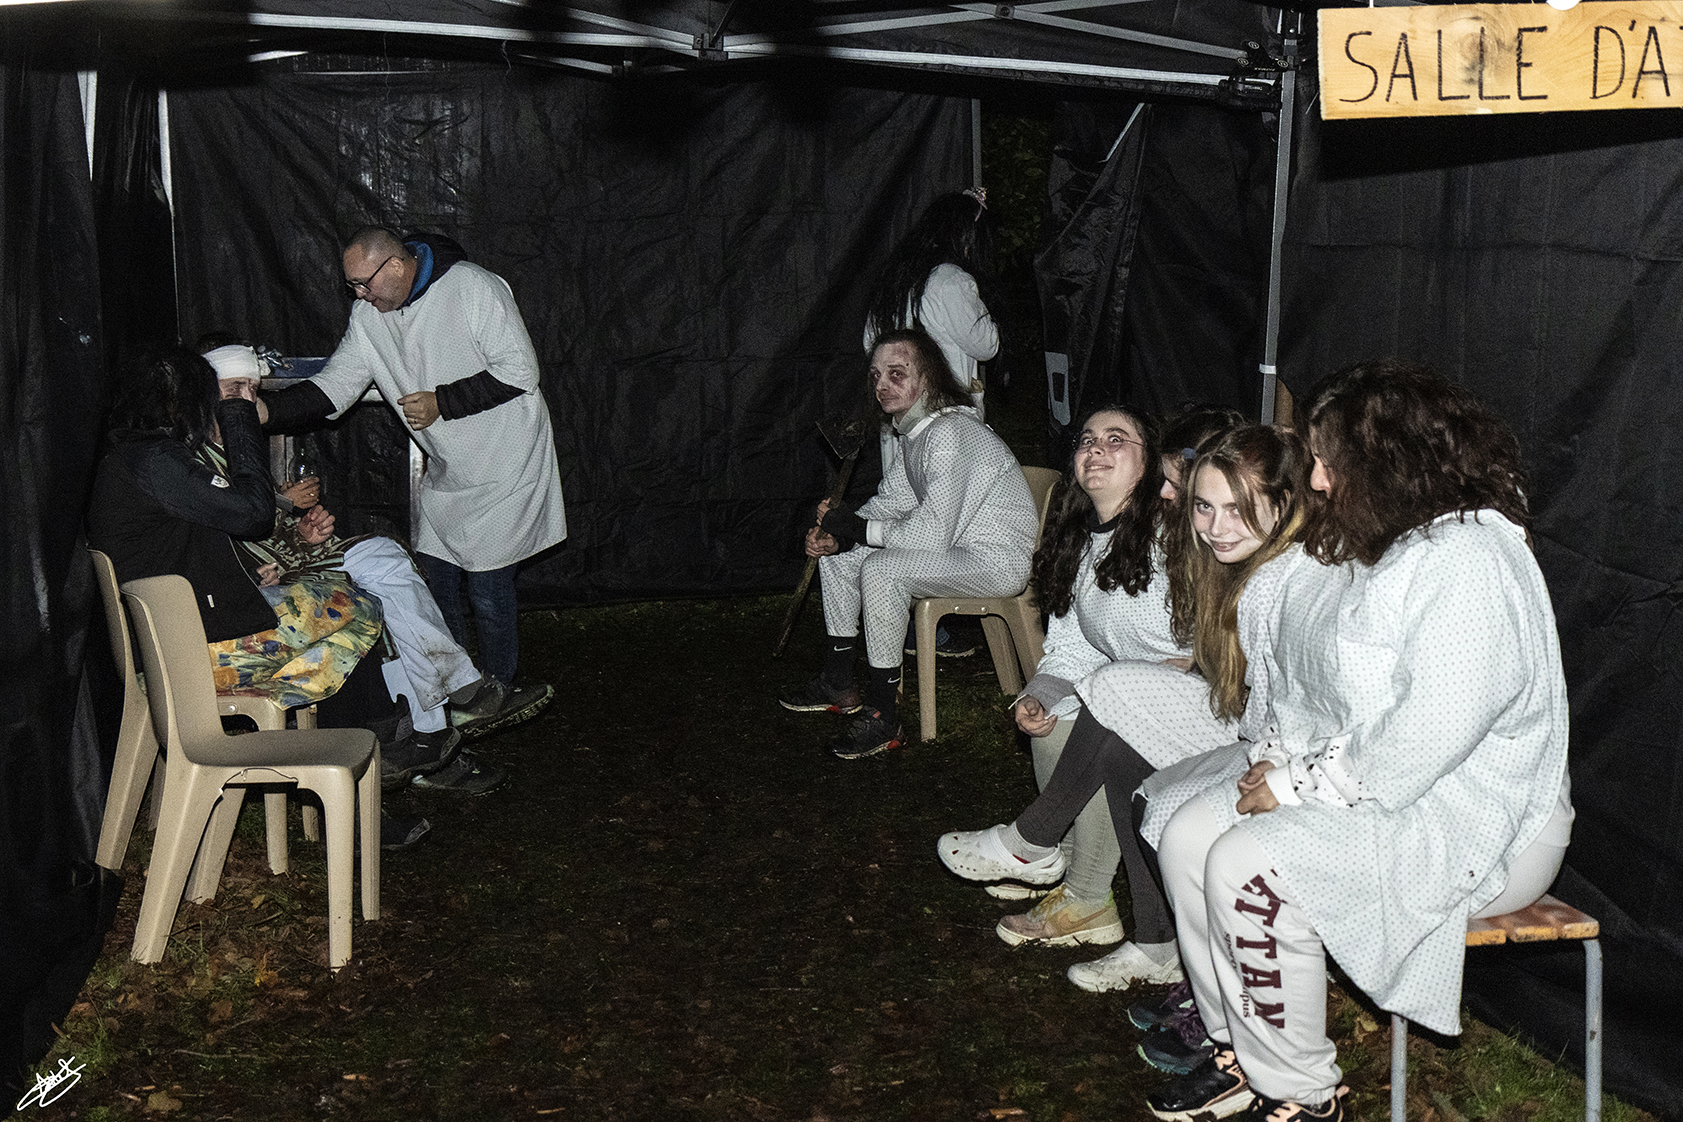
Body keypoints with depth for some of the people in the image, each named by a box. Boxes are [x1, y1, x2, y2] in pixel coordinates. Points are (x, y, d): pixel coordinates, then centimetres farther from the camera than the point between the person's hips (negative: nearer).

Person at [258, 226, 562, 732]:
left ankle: (498, 687, 16)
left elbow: (519, 371, -18)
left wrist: (442, 402, -20)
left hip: (503, 463, -7)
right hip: (445, 472, 7)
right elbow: (333, 387, 2)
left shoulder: (473, 289, -18)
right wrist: (262, 409, -12)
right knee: (434, 579, 9)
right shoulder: (369, 316, 2)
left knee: (487, 584, -4)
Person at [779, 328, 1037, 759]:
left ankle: (882, 715, -20)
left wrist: (857, 528, -19)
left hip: (998, 560, -10)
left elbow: (933, 533, -30)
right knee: (835, 552, 7)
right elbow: (893, 500, 14)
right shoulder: (905, 429, 6)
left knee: (881, 569, -30)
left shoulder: (950, 433, -25)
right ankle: (838, 684, 15)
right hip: (953, 543, 10)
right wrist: (837, 532, -5)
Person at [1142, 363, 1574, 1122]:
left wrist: (1300, 785, -20)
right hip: (1341, 774, 10)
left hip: (1467, 824, -10)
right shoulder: (1374, 542, 10)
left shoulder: (1469, 563, -22)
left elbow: (1427, 736, -29)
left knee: (1250, 869, -25)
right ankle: (1242, 1056, 7)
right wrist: (1281, 756, 1)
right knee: (1188, 833, -5)